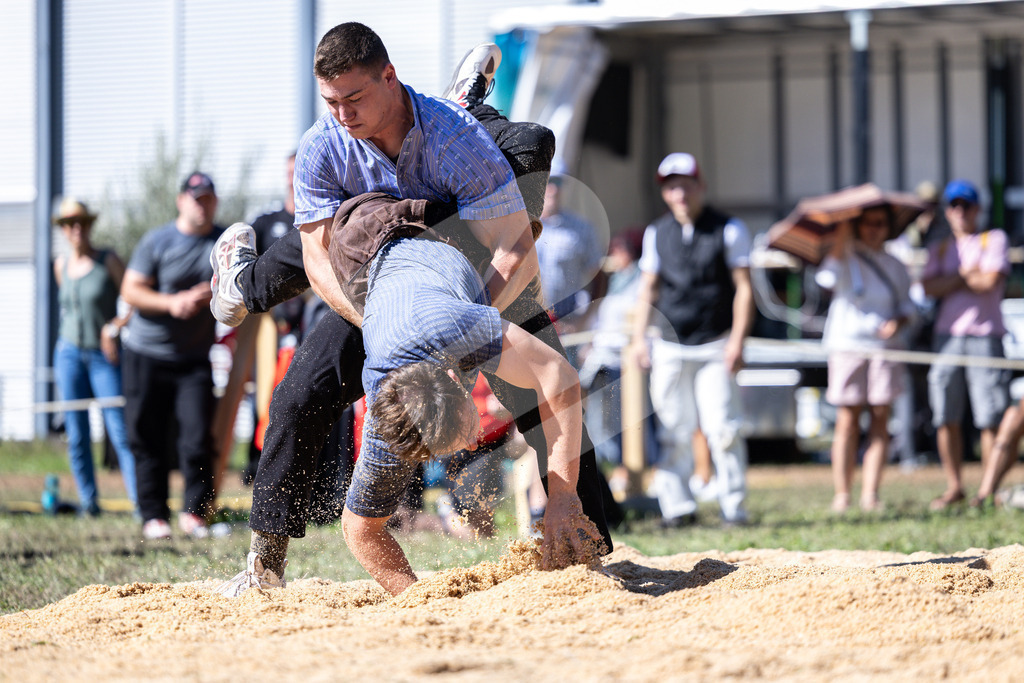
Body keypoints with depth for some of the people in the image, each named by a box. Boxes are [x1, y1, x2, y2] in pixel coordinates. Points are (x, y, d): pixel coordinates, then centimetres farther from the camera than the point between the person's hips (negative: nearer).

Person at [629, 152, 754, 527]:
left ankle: (734, 507, -3)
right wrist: (639, 337, 4)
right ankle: (678, 507, 5)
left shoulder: (728, 229, 2)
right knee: (675, 431, 0)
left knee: (722, 428, -9)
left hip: (716, 347, -3)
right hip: (669, 348, 3)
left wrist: (737, 340, -11)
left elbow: (743, 287, -1)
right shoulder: (656, 233, 11)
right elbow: (648, 288, 15)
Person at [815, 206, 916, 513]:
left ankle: (870, 494, 0)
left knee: (880, 419, -2)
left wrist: (898, 322, -7)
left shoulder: (895, 266, 13)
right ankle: (842, 494, -2)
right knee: (847, 421, -5)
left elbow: (907, 306, 14)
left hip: (885, 347, 3)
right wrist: (841, 239, -19)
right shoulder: (846, 258, 4)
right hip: (847, 345, -3)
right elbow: (827, 278, -16)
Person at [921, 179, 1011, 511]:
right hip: (947, 334, 4)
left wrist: (951, 281, 3)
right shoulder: (940, 249, 19)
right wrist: (966, 274, -4)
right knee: (946, 418, 0)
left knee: (990, 418, -7)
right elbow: (930, 287, 3)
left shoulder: (993, 240, 8)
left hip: (985, 336, -4)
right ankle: (954, 486, 9)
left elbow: (991, 281, -7)